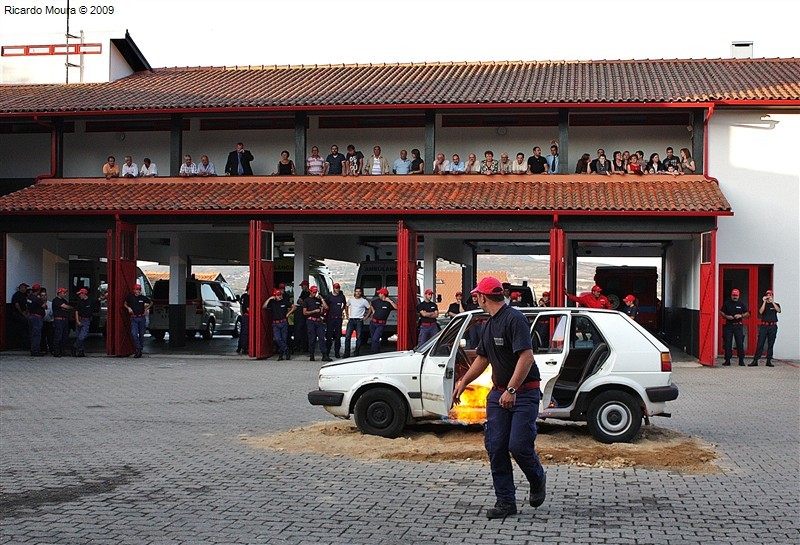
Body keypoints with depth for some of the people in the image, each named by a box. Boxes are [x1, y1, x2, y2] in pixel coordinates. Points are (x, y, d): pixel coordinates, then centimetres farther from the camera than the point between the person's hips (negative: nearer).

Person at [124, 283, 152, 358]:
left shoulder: (143, 298, 2)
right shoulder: (130, 297, 1)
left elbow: (151, 303, 20)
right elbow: (125, 304, 16)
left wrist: (146, 309, 7)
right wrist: (128, 308, -3)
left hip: (142, 318, 1)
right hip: (133, 318, -1)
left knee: (141, 334, 6)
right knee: (134, 334, -15)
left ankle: (140, 350, 17)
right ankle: (138, 349, -11)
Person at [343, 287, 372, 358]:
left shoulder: (364, 301, 0)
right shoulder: (350, 300, 10)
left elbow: (370, 309, 6)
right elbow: (347, 307, 25)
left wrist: (366, 317, 1)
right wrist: (347, 315, 17)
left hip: (359, 321, -2)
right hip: (351, 320, 2)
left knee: (358, 337, -3)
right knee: (347, 336, -6)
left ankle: (357, 353, 6)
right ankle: (346, 353, -1)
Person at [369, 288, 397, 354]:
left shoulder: (389, 303, -8)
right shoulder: (376, 300, 6)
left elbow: (396, 307, -26)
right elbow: (371, 304, 30)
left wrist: (390, 301, -24)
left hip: (381, 324, -6)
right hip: (373, 323, 6)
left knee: (375, 339, -18)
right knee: (372, 339, 13)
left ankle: (375, 353, -12)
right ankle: (377, 352, 29)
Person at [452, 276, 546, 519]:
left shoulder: (514, 319, -16)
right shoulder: (490, 325, 14)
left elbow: (526, 357, -24)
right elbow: (482, 358, 26)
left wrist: (511, 390, -26)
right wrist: (463, 383, 29)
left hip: (524, 393, -8)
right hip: (499, 393, 8)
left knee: (518, 445, -12)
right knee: (495, 447, 1)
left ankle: (537, 480, 19)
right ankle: (506, 501, 8)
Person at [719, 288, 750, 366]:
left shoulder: (742, 304, 8)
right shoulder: (726, 303, 9)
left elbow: (747, 313, 7)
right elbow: (721, 312, 9)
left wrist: (741, 316, -11)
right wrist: (726, 316, -9)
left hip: (738, 325, -1)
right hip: (728, 325, 1)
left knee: (740, 343, -4)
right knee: (727, 343, -1)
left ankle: (741, 360, 3)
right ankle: (727, 360, 3)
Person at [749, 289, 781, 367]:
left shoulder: (776, 304, 11)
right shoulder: (763, 304, 13)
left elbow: (779, 311, -11)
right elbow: (761, 312, -7)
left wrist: (772, 302, -15)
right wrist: (764, 302, -9)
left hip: (773, 326, 0)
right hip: (764, 326, 0)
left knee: (771, 344, 1)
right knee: (760, 343, -5)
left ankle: (769, 361, 6)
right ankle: (755, 361, -6)